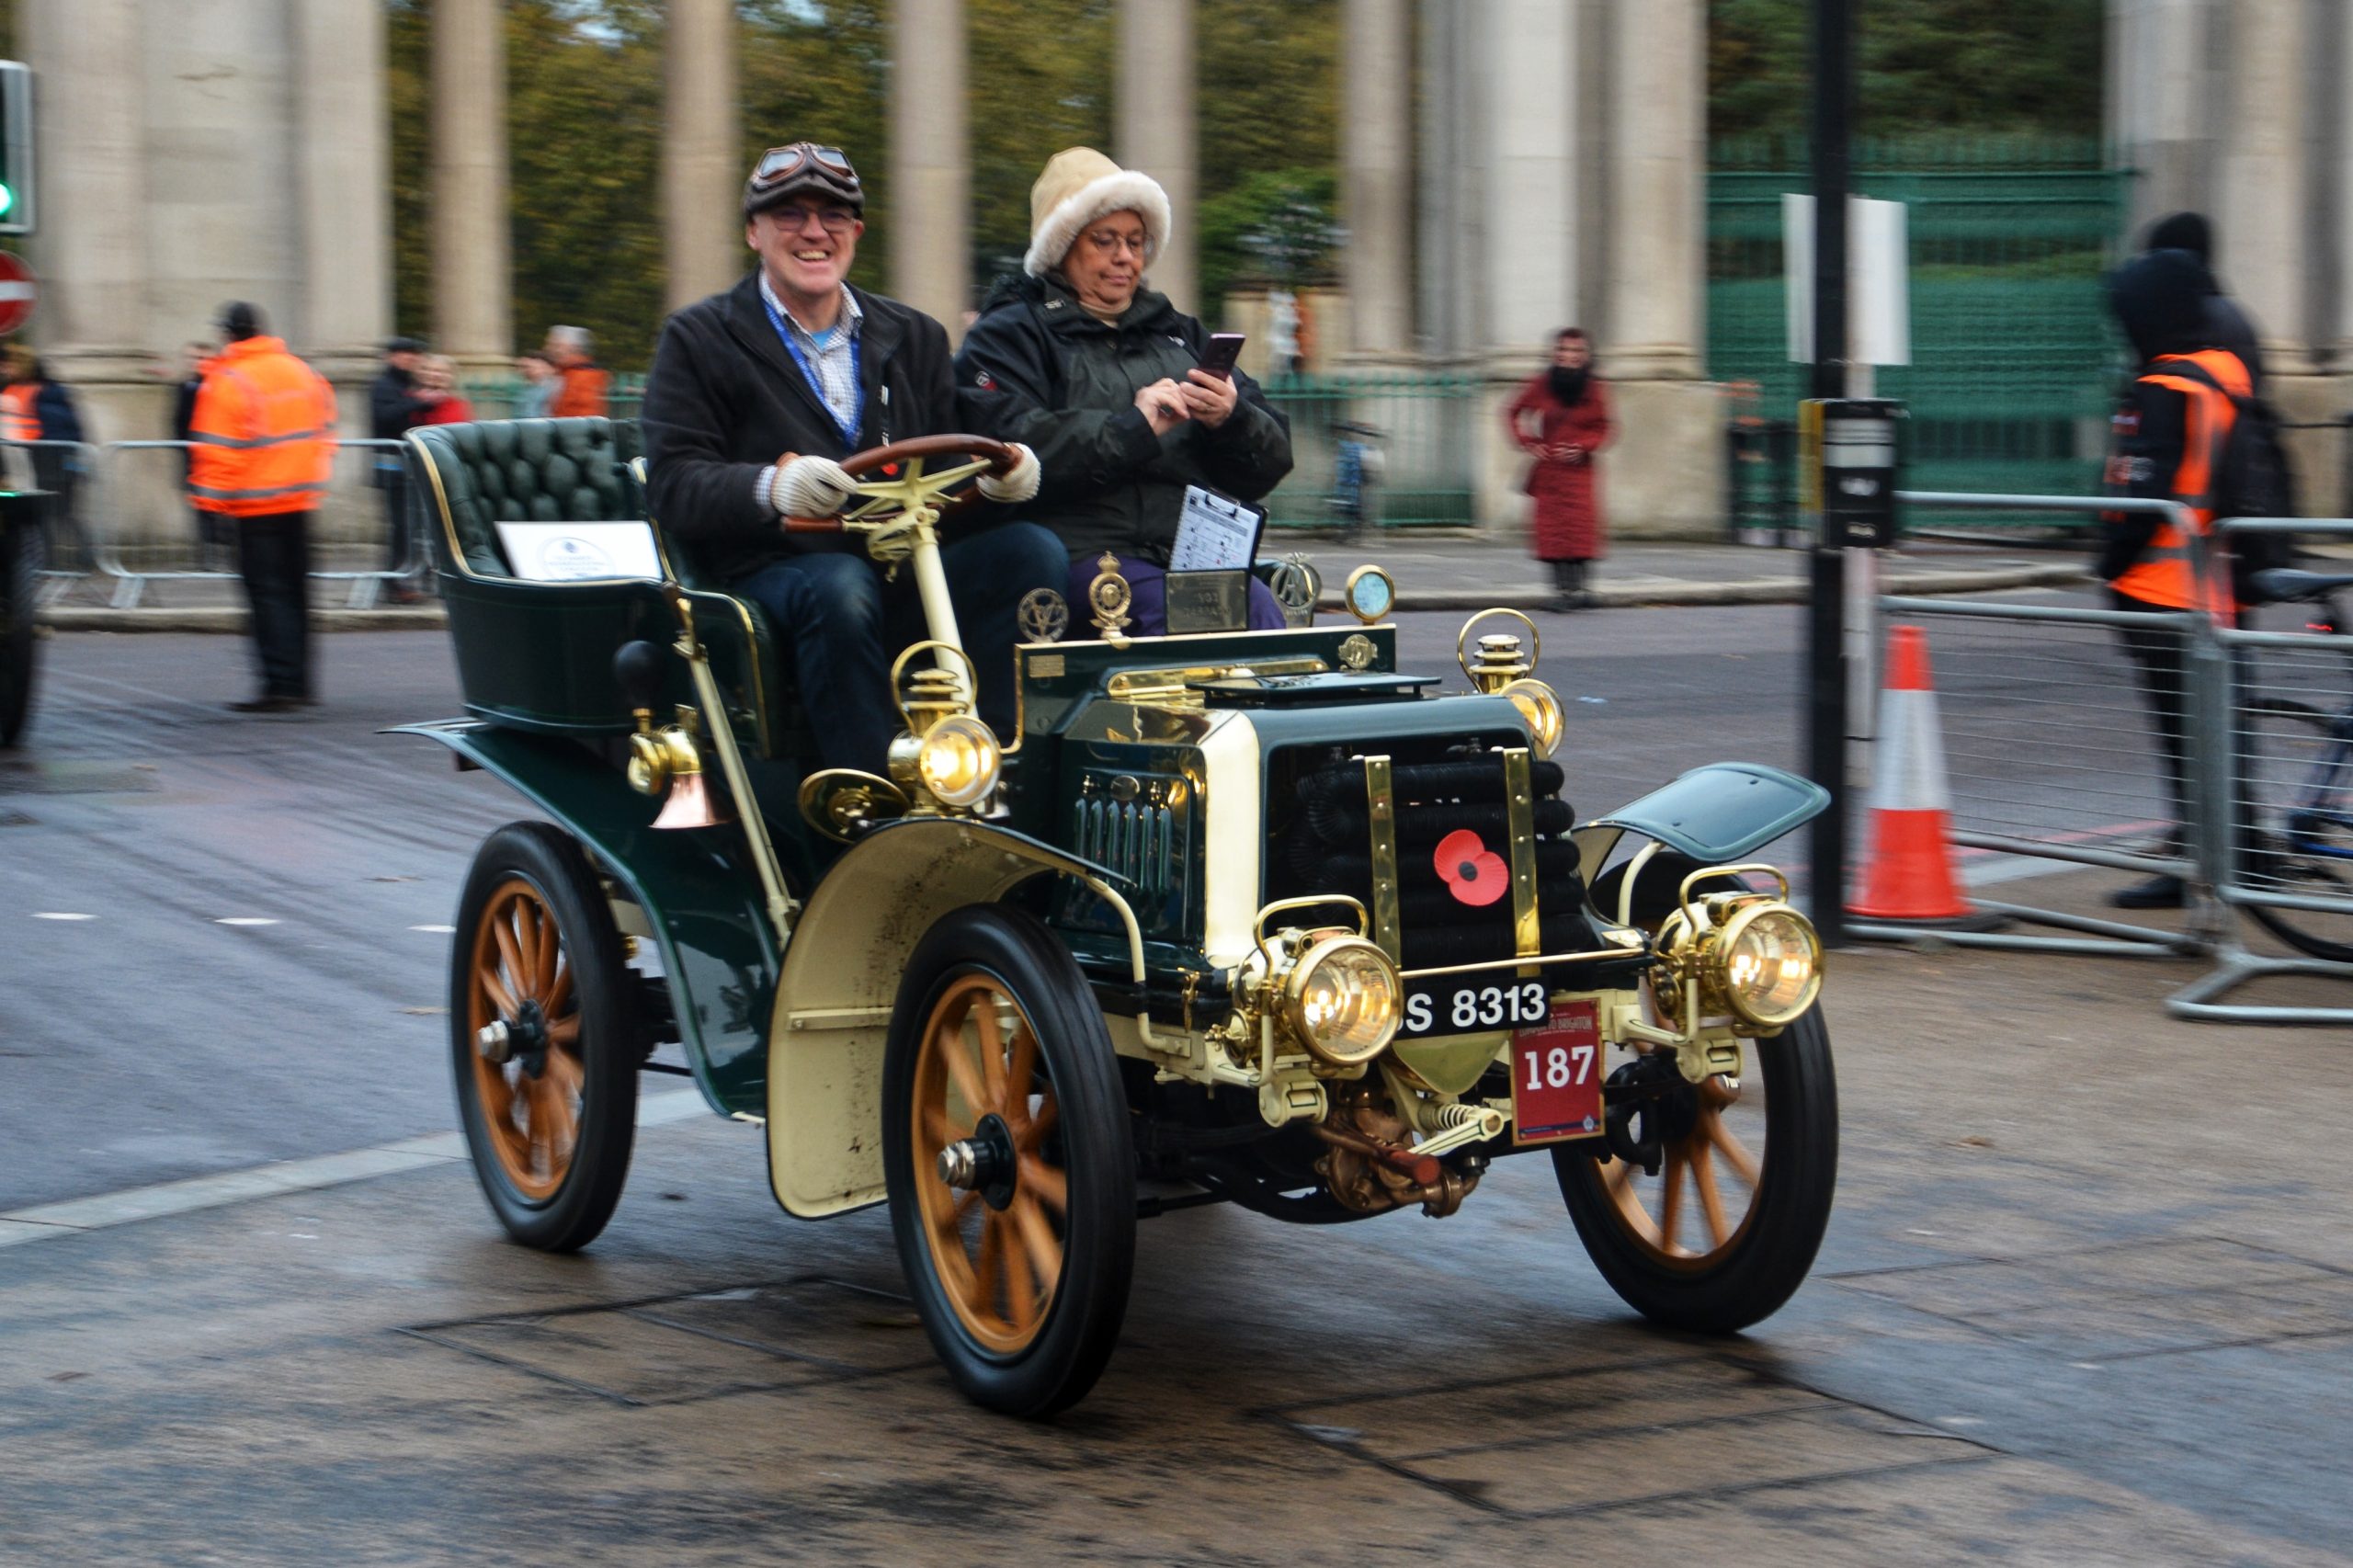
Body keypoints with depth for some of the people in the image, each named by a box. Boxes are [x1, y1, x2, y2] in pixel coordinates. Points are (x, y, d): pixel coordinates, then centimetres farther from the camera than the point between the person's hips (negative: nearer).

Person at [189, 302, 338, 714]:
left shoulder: (228, 383, -12)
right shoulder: (301, 371, 10)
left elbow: (218, 449, -14)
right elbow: (324, 430, 15)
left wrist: (211, 497, -6)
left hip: (256, 504, -7)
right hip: (301, 498, 7)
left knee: (267, 593, -5)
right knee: (295, 590, 13)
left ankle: (280, 683, -9)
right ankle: (300, 680, 18)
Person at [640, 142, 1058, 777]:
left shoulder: (915, 337, 23)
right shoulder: (698, 339, 10)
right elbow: (673, 486, -2)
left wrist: (996, 475, -8)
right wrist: (771, 488, -24)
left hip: (912, 570, 4)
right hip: (774, 572, -4)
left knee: (1030, 551, -22)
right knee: (840, 590, -38)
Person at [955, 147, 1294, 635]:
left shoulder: (1180, 333, 29)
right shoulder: (1009, 335, 14)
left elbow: (1273, 459, 21)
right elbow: (1009, 448, -7)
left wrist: (1232, 420, -2)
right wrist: (1132, 427, -12)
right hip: (1082, 551, -4)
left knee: (1258, 607, -28)